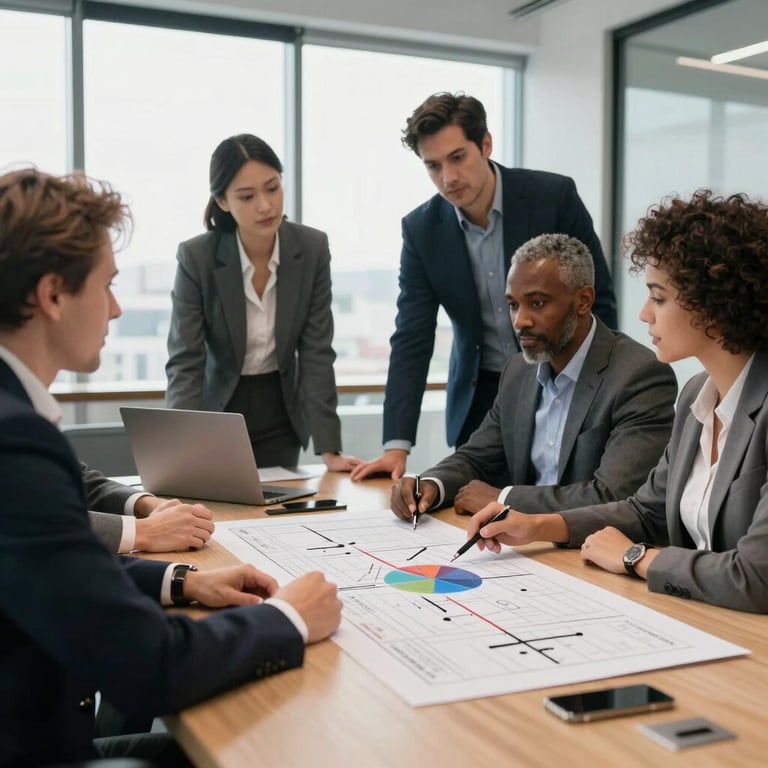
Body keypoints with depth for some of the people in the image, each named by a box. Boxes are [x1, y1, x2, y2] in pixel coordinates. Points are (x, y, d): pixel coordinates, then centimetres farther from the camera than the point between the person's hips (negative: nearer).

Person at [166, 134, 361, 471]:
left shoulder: (312, 248, -13)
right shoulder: (196, 257, -18)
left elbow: (316, 353, -12)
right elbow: (185, 363, -19)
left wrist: (329, 449, -18)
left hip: (281, 415, 2)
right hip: (217, 415, -2)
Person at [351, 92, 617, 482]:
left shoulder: (555, 196, -13)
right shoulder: (421, 229, -6)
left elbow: (599, 303, -6)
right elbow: (412, 342, -7)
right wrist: (396, 445, -15)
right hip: (479, 399, 2)